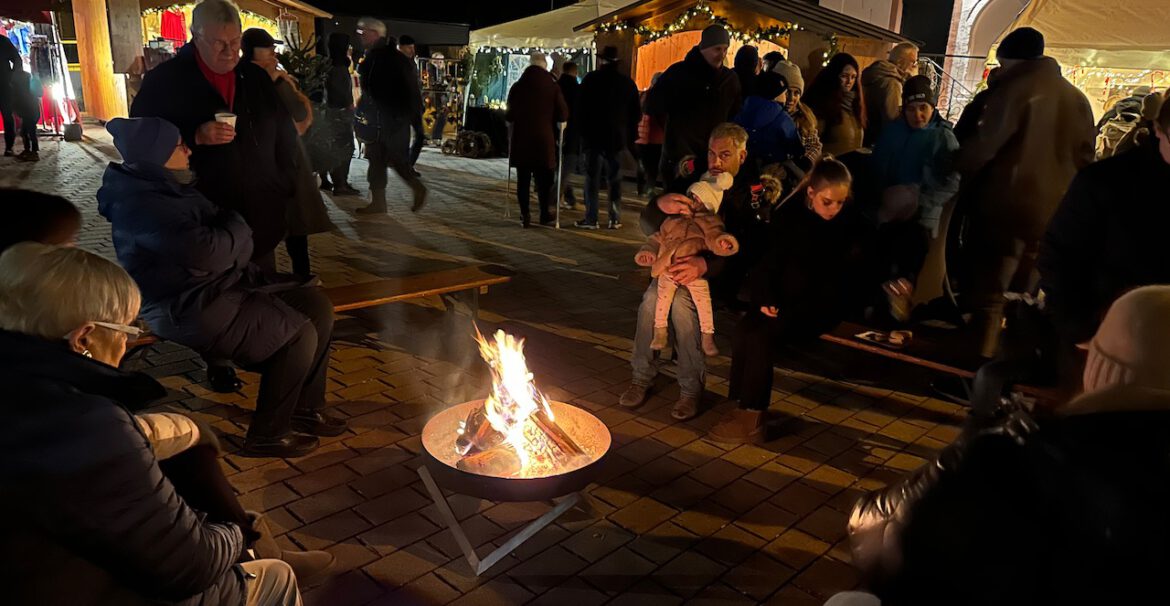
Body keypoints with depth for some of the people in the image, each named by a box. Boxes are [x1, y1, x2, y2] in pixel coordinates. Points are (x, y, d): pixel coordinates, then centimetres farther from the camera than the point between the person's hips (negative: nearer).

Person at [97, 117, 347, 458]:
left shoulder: (164, 186, 12)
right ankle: (267, 435, 1)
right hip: (190, 309, -10)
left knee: (316, 305, 3)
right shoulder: (142, 204, -20)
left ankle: (306, 408, 14)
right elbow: (208, 252, -27)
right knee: (299, 335, -15)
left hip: (221, 284, 10)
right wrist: (238, 225, -10)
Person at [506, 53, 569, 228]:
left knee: (523, 179, 7)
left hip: (521, 140, 1)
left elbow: (509, 115, 3)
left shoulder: (517, 87, 1)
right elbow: (563, 115, -4)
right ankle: (544, 215, 14)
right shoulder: (553, 87, -3)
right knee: (543, 180, 9)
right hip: (544, 140, -1)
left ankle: (525, 215, 5)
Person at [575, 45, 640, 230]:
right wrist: (630, 137, 11)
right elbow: (636, 113, 7)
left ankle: (591, 218, -1)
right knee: (615, 179, 8)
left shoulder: (591, 79, -3)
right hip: (617, 138, 2)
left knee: (592, 178, 1)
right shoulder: (628, 83, 5)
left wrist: (583, 132, 2)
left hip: (593, 136, -2)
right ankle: (615, 218, 7)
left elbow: (581, 109, -5)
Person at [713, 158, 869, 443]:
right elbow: (770, 262, 3)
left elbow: (839, 279, -5)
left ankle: (752, 417, -21)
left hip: (821, 305, -3)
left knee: (764, 334, -28)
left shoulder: (852, 224, -3)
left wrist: (794, 304, -17)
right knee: (745, 328, -26)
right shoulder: (788, 213, 3)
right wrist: (767, 298, -15)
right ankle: (744, 406, -20)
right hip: (785, 296, 4)